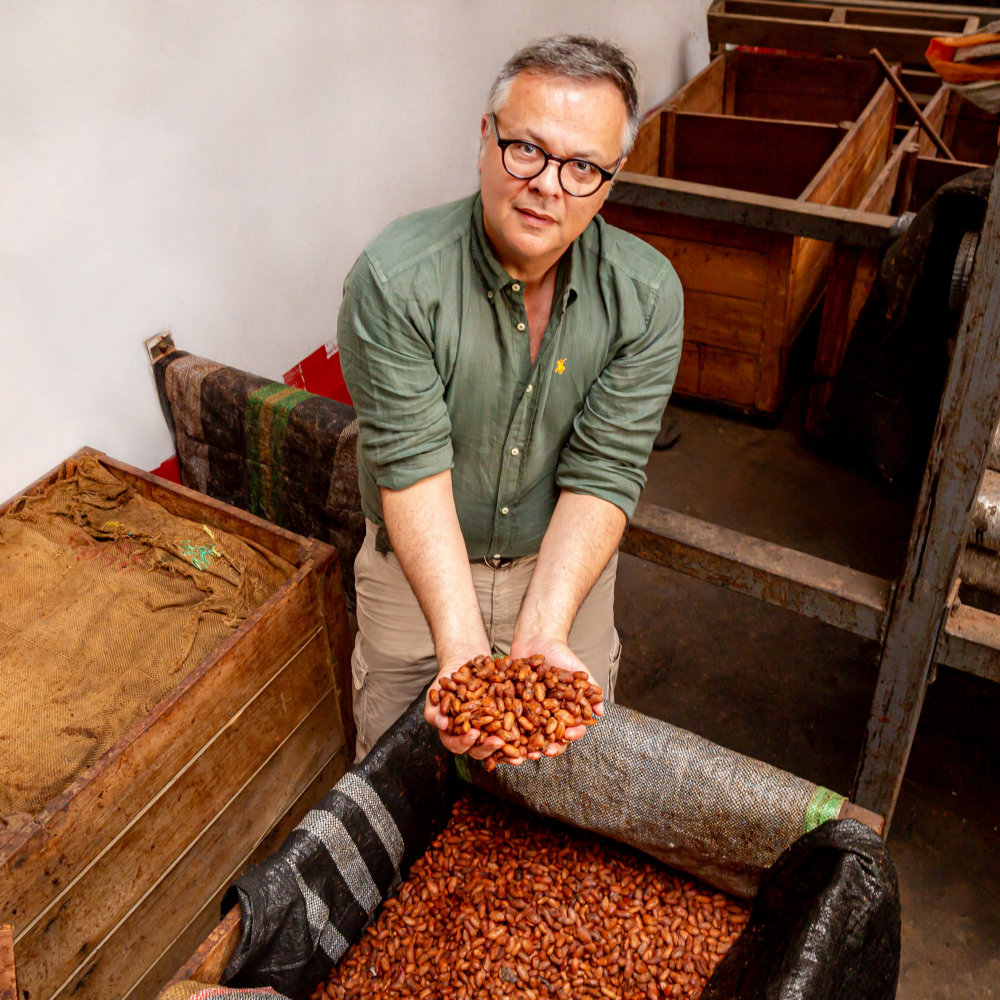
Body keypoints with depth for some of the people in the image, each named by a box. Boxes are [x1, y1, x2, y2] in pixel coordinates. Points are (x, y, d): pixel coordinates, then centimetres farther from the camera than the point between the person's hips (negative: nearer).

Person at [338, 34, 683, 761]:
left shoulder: (647, 296, -18)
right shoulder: (395, 280, -26)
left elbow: (602, 476, -20)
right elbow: (414, 470, -27)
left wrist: (543, 632, -33)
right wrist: (460, 644, -37)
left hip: (566, 564, 2)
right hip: (420, 564, -1)